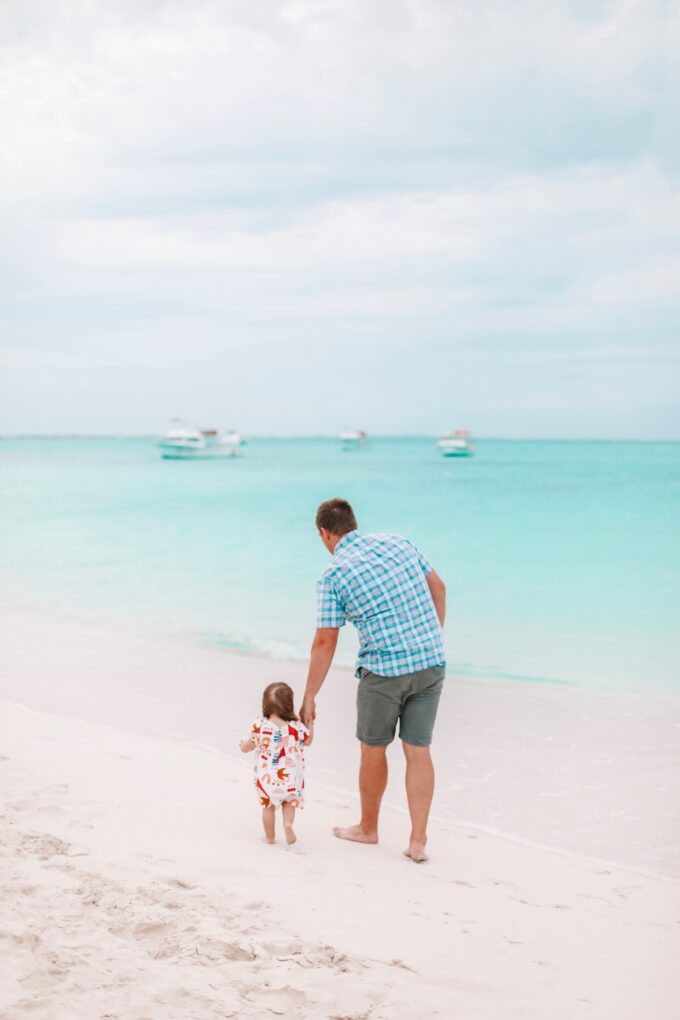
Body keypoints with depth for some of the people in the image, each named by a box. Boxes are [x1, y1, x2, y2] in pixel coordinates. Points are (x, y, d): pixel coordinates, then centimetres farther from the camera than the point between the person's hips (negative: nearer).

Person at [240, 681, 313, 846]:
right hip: (291, 777, 0)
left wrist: (242, 744, 22)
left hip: (267, 777, 0)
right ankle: (288, 823, -5)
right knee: (289, 803, 21)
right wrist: (310, 722, 24)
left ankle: (270, 836, 25)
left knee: (268, 806, 18)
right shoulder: (296, 727, -9)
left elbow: (246, 747, -1)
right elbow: (308, 741, 12)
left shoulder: (260, 725, -11)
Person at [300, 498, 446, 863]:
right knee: (418, 751, 10)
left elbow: (324, 644, -4)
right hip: (431, 662, 4)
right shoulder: (398, 543, 8)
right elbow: (438, 587, 18)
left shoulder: (333, 576, -6)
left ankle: (367, 828, 33)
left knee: (373, 749, 15)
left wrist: (309, 697, 5)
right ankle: (418, 840, 9)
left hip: (383, 670, -4)